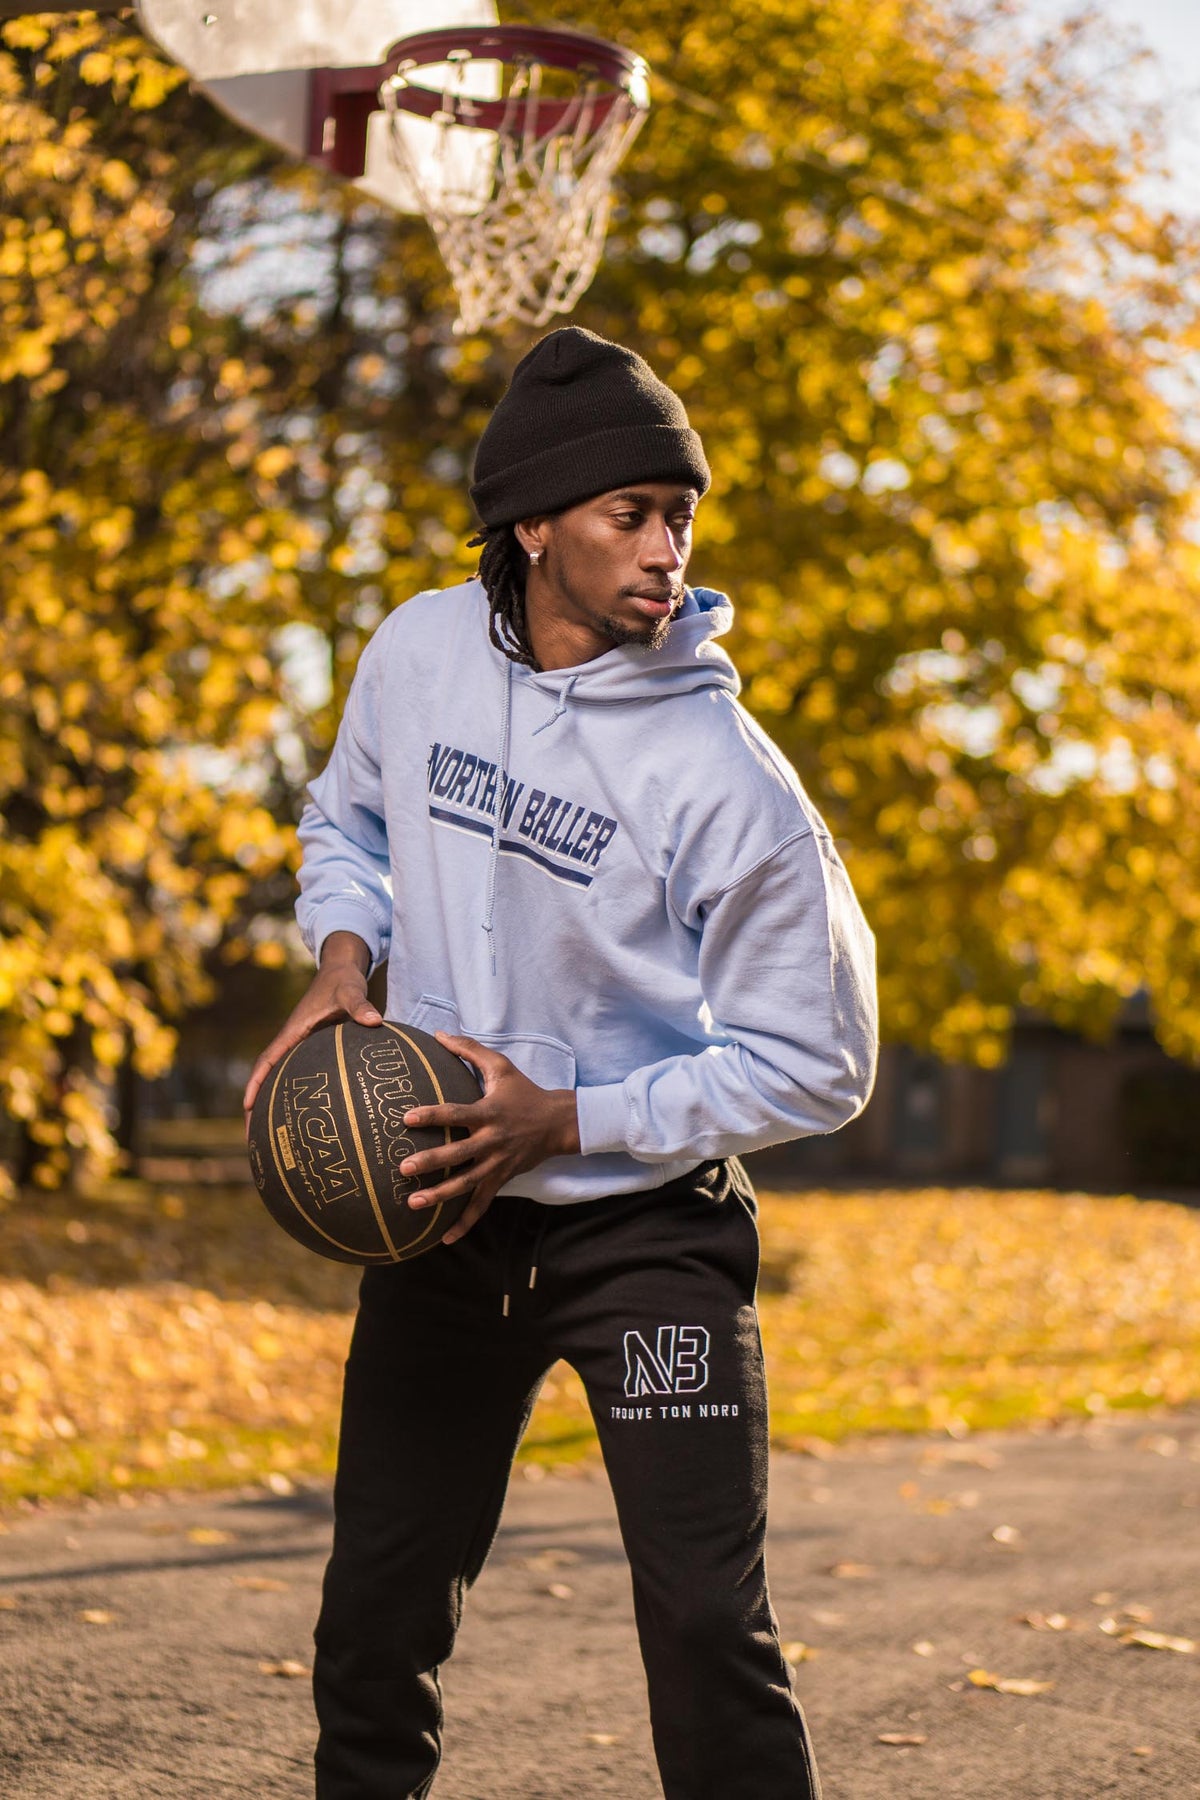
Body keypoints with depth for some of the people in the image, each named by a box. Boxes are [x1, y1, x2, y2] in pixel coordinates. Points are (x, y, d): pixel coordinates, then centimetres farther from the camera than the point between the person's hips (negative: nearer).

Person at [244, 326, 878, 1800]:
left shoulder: (725, 778, -18)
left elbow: (815, 1065, -13)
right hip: (442, 1212, 4)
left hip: (650, 1225, -4)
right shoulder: (419, 652, -4)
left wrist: (570, 1122, -19)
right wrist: (343, 957, -2)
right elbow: (349, 815, 18)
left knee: (707, 1628, -10)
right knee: (376, 1620, 11)